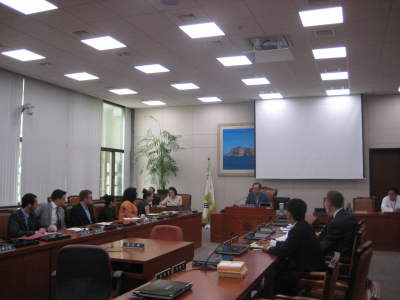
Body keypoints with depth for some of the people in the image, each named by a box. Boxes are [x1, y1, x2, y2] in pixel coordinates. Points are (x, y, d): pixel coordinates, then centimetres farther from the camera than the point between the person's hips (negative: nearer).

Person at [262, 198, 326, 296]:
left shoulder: (297, 230, -23)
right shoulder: (304, 225, 6)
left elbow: (283, 252, -18)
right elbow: (290, 244, 17)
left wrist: (268, 248, 0)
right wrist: (271, 242, 22)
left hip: (309, 273, -9)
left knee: (276, 278, -3)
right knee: (278, 268, 12)